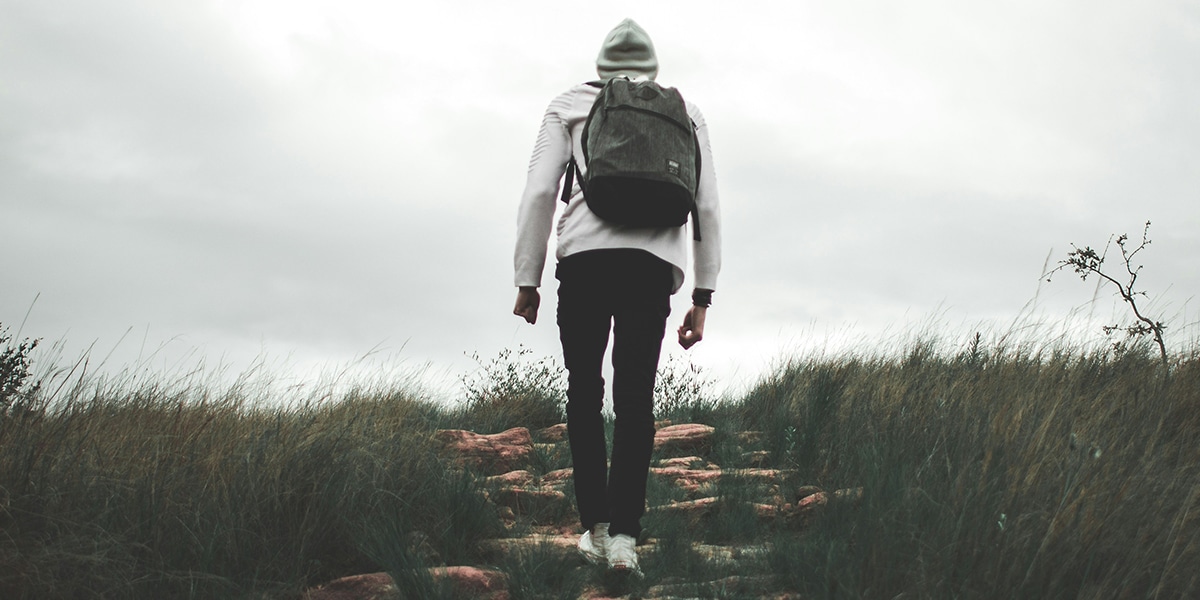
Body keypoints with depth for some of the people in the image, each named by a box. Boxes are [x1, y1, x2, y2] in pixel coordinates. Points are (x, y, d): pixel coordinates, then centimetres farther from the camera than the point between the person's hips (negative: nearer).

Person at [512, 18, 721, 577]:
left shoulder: (569, 105, 18)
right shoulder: (685, 112, 22)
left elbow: (539, 192, 6)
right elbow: (707, 207, 13)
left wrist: (527, 279, 8)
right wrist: (702, 297, 15)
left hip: (585, 256, -1)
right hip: (655, 262, 1)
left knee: (584, 391, 12)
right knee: (635, 397, 4)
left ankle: (595, 527, 6)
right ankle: (624, 535, -7)